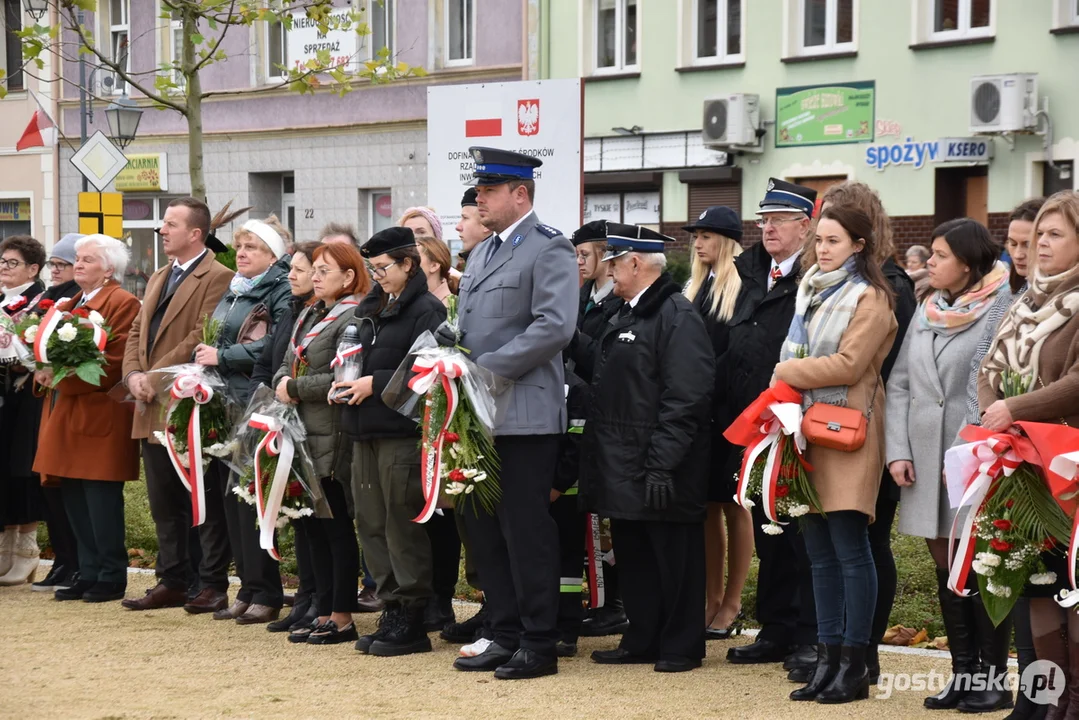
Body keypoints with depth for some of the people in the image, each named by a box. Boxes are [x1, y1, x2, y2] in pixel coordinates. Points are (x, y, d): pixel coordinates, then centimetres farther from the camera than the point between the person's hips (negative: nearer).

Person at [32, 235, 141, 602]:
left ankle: (112, 578, 3)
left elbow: (114, 363, -17)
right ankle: (88, 574, 14)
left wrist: (62, 376, -18)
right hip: (67, 416, 8)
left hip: (100, 416, -8)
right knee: (74, 500, 8)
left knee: (101, 499, -5)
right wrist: (45, 370, -1)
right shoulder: (71, 304, 20)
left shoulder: (122, 303, -9)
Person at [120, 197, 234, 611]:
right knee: (163, 504, 11)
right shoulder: (158, 280, 19)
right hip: (153, 410, 9)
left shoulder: (217, 278, -10)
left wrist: (155, 376, -18)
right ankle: (172, 581, 16)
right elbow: (137, 333, 17)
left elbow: (202, 337, -18)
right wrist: (133, 375, -2)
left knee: (195, 503, -2)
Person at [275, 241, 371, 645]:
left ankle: (342, 619, 5)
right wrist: (282, 382, -4)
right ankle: (323, 613, 19)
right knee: (312, 525, 12)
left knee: (337, 528, -2)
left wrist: (295, 389, -13)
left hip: (332, 440, -9)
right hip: (305, 437, 9)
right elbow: (287, 363, 19)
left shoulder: (352, 318, -13)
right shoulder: (309, 316, 16)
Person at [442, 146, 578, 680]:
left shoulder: (549, 249, -8)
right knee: (484, 529, 11)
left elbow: (555, 327, -20)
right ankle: (505, 636, 20)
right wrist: (451, 342, 2)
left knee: (526, 530, -4)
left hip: (525, 414, -9)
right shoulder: (482, 253, 19)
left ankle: (539, 644, 4)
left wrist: (486, 368, -19)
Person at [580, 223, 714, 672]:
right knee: (632, 557, 14)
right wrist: (595, 458, 15)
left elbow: (685, 399, -20)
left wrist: (662, 465, -24)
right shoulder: (624, 317, 17)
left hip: (659, 471, -10)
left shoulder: (678, 316, -14)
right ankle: (641, 640, 23)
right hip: (622, 467, 10)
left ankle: (681, 647, 8)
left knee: (674, 559, 1)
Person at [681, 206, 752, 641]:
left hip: (729, 411, -7)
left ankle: (731, 604, 7)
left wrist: (711, 389, -16)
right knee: (706, 505, 9)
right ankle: (711, 597, 16)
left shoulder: (745, 288, -8)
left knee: (733, 506, 1)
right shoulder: (696, 288, 15)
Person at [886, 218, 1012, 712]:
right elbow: (899, 383, 11)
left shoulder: (999, 313, -9)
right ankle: (963, 673, 20)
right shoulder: (925, 311, 12)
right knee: (946, 569, 11)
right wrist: (897, 450, 2)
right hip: (927, 465, 7)